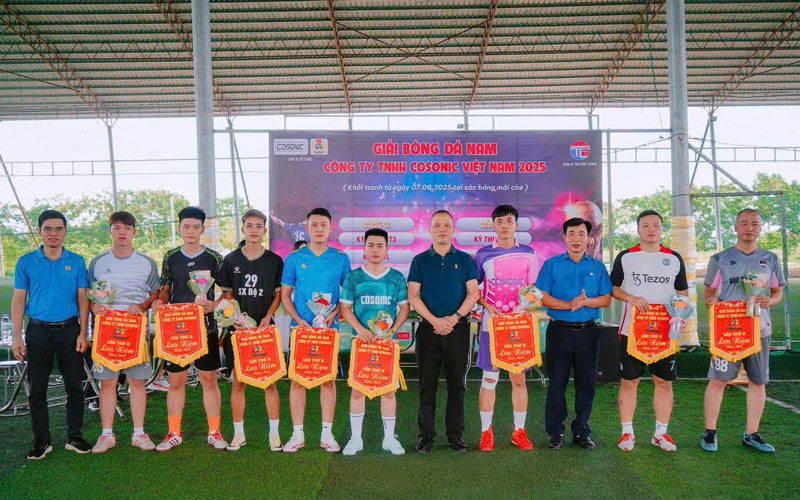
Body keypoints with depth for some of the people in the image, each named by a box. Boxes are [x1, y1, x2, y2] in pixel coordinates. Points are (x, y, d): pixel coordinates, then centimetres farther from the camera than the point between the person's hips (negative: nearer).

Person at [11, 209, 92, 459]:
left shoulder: (77, 262, 3)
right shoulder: (26, 262, 2)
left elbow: (82, 299, 3)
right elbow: (19, 300, 3)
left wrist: (83, 333, -4)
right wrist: (17, 337, -3)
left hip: (69, 329, 0)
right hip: (38, 330, 0)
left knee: (74, 386, 4)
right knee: (37, 388, 6)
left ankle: (75, 437, 17)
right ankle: (42, 440, 19)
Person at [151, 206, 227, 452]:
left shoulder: (214, 258, 0)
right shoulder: (170, 257, 6)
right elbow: (165, 289, 14)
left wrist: (214, 305, -15)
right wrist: (160, 301, -6)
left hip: (206, 327, -2)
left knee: (209, 380, 4)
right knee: (176, 381, 8)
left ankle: (214, 432, 16)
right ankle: (174, 433, 21)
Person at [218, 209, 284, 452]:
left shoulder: (275, 261, 2)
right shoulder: (230, 260, 5)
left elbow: (279, 295, 6)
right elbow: (227, 295, 8)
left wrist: (268, 317, -9)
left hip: (265, 327, -1)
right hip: (238, 329, 1)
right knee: (238, 383, 7)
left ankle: (274, 434, 12)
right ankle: (239, 434, 20)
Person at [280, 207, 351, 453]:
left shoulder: (341, 258, 4)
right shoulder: (294, 258, 4)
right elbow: (285, 295, 6)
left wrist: (334, 313, -10)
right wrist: (298, 319, -9)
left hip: (329, 327, 0)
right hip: (300, 327, 0)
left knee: (328, 379, 4)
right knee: (297, 379, 2)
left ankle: (327, 434, 15)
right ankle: (297, 434, 14)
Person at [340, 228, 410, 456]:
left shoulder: (397, 277, 5)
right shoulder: (353, 277, 3)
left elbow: (405, 307, 6)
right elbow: (345, 307, 2)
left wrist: (393, 330, -9)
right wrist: (359, 329, -13)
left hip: (388, 341, 1)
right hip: (361, 340, 0)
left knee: (388, 388, 5)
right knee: (357, 388, 3)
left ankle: (389, 438, 19)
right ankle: (355, 438, 16)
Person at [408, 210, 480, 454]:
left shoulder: (465, 259, 7)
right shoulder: (420, 260, 6)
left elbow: (473, 293, 1)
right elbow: (413, 296, -1)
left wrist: (454, 318, -12)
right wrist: (435, 320, -12)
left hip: (458, 329, 0)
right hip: (428, 329, 0)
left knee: (457, 384, 5)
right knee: (427, 385, 4)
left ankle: (456, 435, 16)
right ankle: (426, 435, 14)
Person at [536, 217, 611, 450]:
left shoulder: (598, 267, 10)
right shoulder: (551, 264, 4)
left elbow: (606, 299, 4)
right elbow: (542, 297, -4)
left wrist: (585, 302, -14)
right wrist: (569, 305, -16)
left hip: (588, 331, 2)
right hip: (559, 330, -2)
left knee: (587, 383, 6)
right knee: (557, 382, 2)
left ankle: (581, 431, 20)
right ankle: (555, 431, 13)